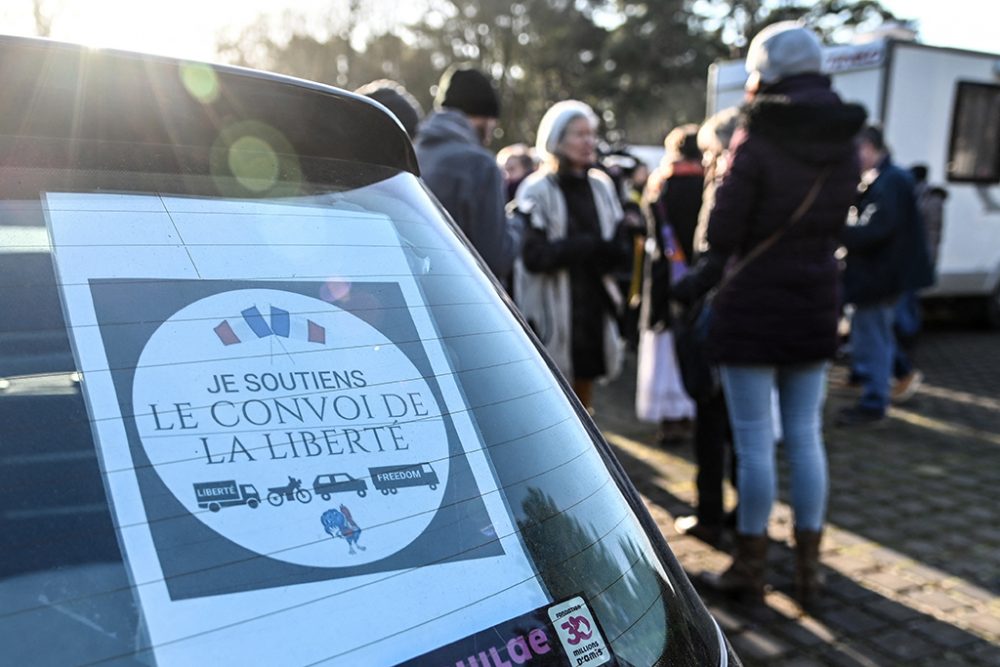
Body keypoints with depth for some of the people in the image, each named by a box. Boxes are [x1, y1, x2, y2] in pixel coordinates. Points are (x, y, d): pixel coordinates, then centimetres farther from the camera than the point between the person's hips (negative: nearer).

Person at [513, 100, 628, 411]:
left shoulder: (601, 187, 11)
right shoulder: (537, 191, -7)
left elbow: (617, 250, 11)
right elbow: (533, 256, -17)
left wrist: (611, 251, -12)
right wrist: (591, 246, -20)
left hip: (592, 308, 6)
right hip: (551, 314, -6)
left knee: (582, 404, 14)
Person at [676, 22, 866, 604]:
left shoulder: (758, 139, -13)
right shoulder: (845, 142, 6)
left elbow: (722, 231, -12)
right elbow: (837, 222, 13)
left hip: (754, 302, -6)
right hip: (817, 300, 6)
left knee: (755, 442, 2)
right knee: (805, 436, 14)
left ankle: (750, 567, 13)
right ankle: (809, 567, 22)